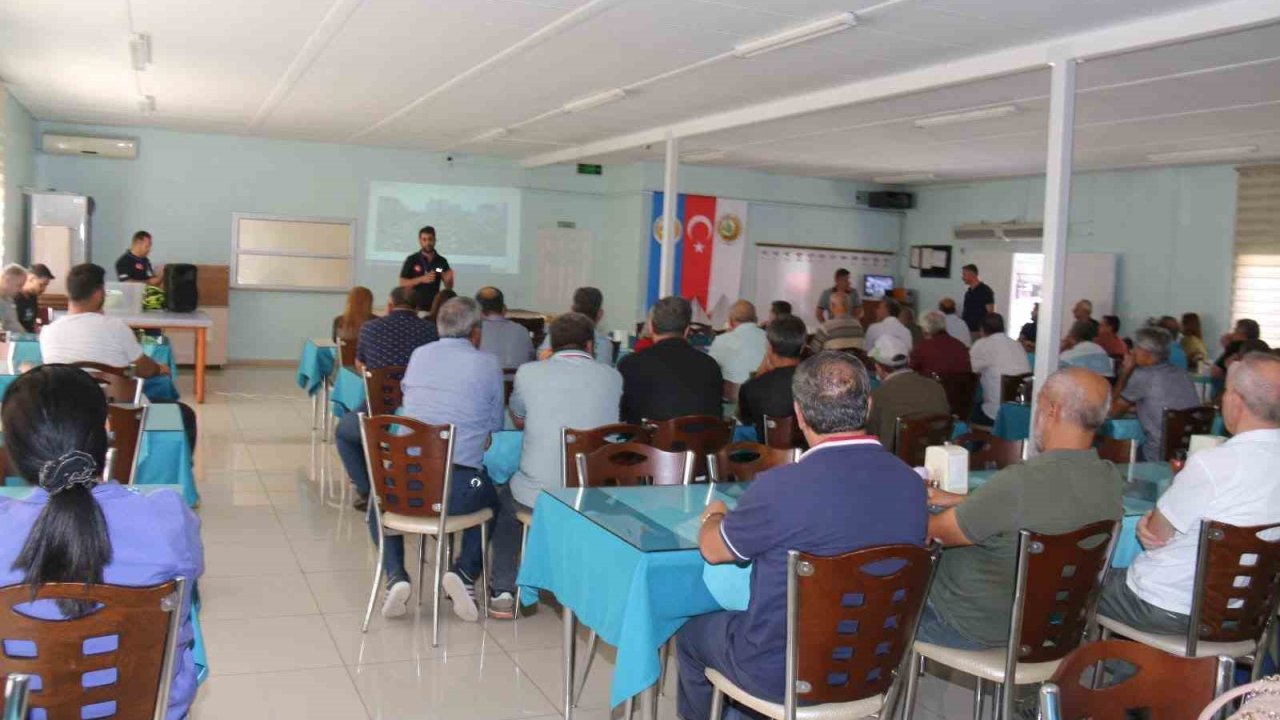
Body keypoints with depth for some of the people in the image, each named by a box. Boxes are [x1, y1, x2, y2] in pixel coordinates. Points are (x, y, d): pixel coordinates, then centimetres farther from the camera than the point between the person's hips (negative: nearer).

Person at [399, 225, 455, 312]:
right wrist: (421, 279, -17)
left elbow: (449, 287, 8)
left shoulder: (442, 261, 5)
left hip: (434, 306, 2)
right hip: (415, 306, -2)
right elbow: (403, 284, -4)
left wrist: (448, 279, -14)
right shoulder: (411, 260, -1)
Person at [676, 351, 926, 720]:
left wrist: (714, 515, 13)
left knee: (691, 630, 24)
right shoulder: (912, 483, -13)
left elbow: (712, 550, -9)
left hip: (781, 674, -5)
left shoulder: (780, 488, -28)